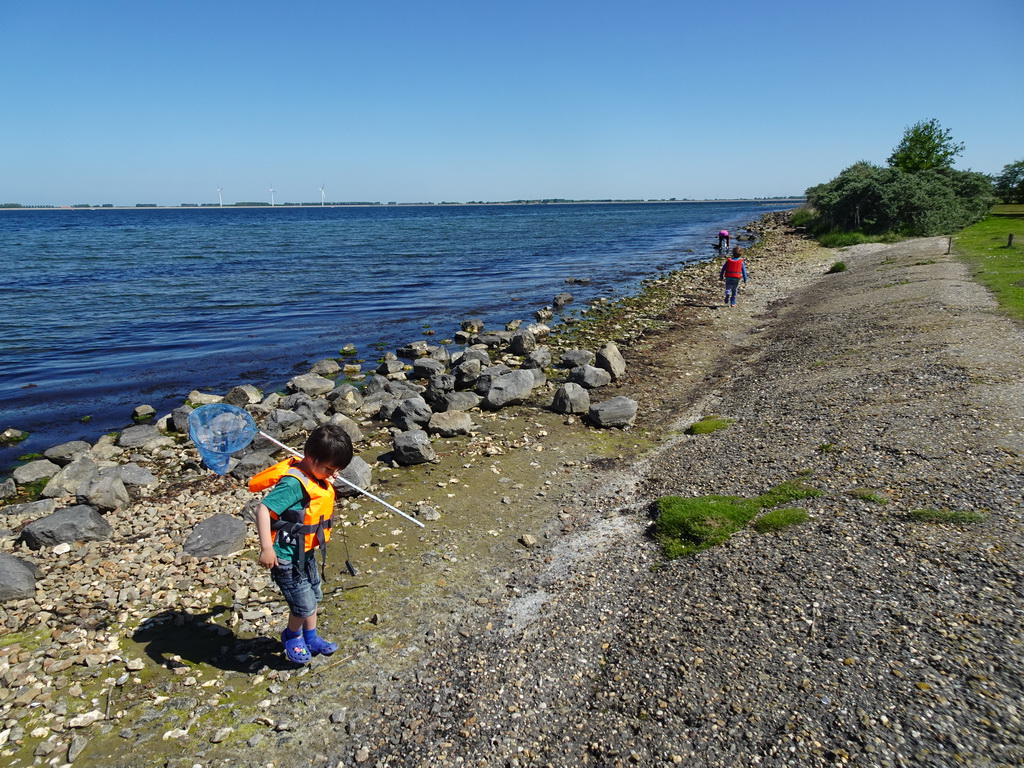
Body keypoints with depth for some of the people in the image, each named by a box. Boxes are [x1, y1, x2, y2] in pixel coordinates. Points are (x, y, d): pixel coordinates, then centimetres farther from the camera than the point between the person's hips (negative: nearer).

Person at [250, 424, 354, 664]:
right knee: (303, 604, 2)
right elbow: (263, 509, -33)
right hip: (287, 558, -9)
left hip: (307, 552, 9)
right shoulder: (294, 483, -29)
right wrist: (266, 548, -35)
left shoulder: (317, 475, -1)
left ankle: (311, 639, 42)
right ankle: (292, 637, 32)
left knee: (314, 596, 22)